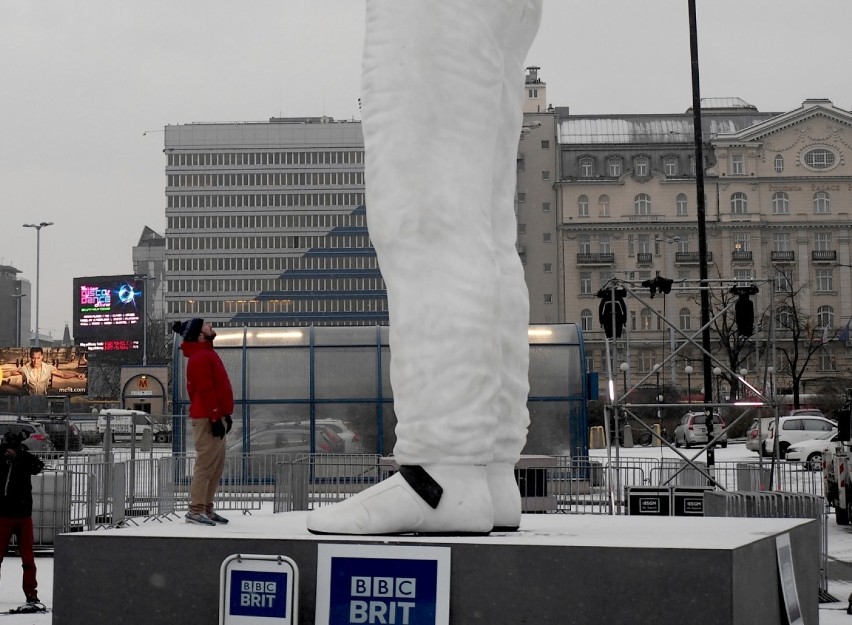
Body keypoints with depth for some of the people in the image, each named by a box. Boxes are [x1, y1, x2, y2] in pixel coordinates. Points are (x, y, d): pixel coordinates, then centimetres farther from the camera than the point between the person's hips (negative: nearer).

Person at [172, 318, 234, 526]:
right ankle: (196, 510, -7)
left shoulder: (207, 353, 18)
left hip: (215, 417, 10)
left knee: (217, 466, 11)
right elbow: (205, 391, -20)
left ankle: (207, 508, 16)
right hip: (207, 419, -10)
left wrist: (225, 414, 21)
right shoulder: (200, 357, -14)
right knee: (206, 464, -9)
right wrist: (215, 419, -22)